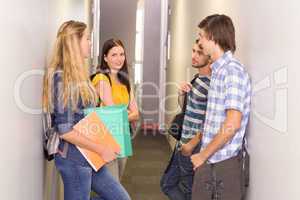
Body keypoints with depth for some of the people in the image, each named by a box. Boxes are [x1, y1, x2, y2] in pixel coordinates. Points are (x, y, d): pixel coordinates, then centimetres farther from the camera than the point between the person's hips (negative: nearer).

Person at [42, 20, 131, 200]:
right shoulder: (61, 76, -16)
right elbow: (65, 130, -20)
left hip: (88, 154, 9)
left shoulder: (78, 73, 11)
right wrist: (101, 150, -16)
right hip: (73, 156, -9)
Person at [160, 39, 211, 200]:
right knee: (167, 184, 18)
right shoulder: (197, 78, 11)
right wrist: (182, 93, 0)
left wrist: (192, 144, -18)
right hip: (183, 143, 9)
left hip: (194, 147, -9)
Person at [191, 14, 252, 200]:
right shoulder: (218, 70, 13)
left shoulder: (233, 71, -16)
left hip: (225, 162, -8)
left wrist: (203, 155, -14)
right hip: (208, 159, 8)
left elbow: (232, 125, -22)